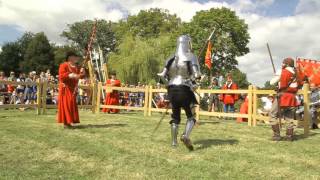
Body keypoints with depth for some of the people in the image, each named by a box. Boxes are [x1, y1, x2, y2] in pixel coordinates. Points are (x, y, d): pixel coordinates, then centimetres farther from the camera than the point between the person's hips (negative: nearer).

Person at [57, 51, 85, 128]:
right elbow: (61, 76, -17)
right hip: (66, 88, -8)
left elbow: (81, 76, 14)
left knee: (72, 105, 7)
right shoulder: (64, 65, -7)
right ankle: (65, 122, -4)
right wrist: (70, 75, -29)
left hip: (73, 89, 8)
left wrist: (81, 72, -7)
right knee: (66, 105, -8)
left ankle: (69, 122, 14)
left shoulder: (76, 67, 15)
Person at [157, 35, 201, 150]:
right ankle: (186, 136, -16)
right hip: (184, 89, -4)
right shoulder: (191, 57, -4)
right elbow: (196, 75, -15)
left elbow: (162, 75, 3)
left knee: (175, 117, 16)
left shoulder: (171, 58, 9)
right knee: (191, 116, 8)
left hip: (172, 89, 4)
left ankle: (174, 142, 17)